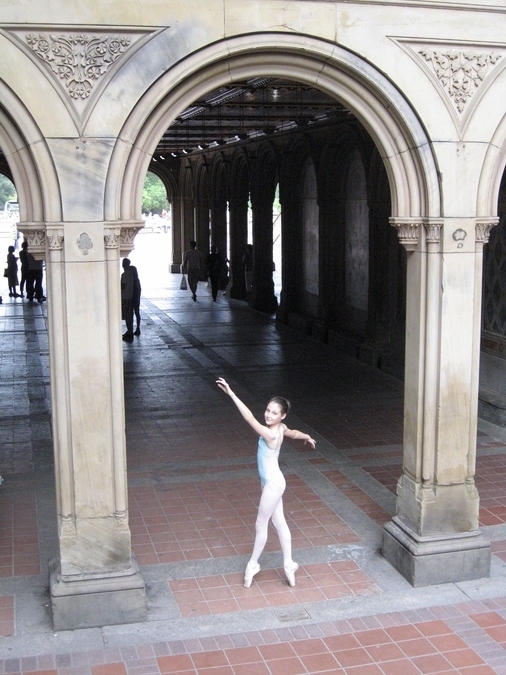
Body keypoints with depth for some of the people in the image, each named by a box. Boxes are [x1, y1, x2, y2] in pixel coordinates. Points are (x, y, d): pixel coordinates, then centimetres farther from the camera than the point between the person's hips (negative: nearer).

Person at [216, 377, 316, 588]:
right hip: (272, 482, 9)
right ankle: (288, 565, 26)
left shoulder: (270, 434, -29)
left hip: (273, 484, -9)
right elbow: (294, 433, 18)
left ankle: (253, 564, 25)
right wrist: (307, 437, 41)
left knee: (261, 524, 8)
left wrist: (231, 393, -42)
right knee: (279, 523, 16)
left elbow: (249, 418, -38)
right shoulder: (281, 428, -4)